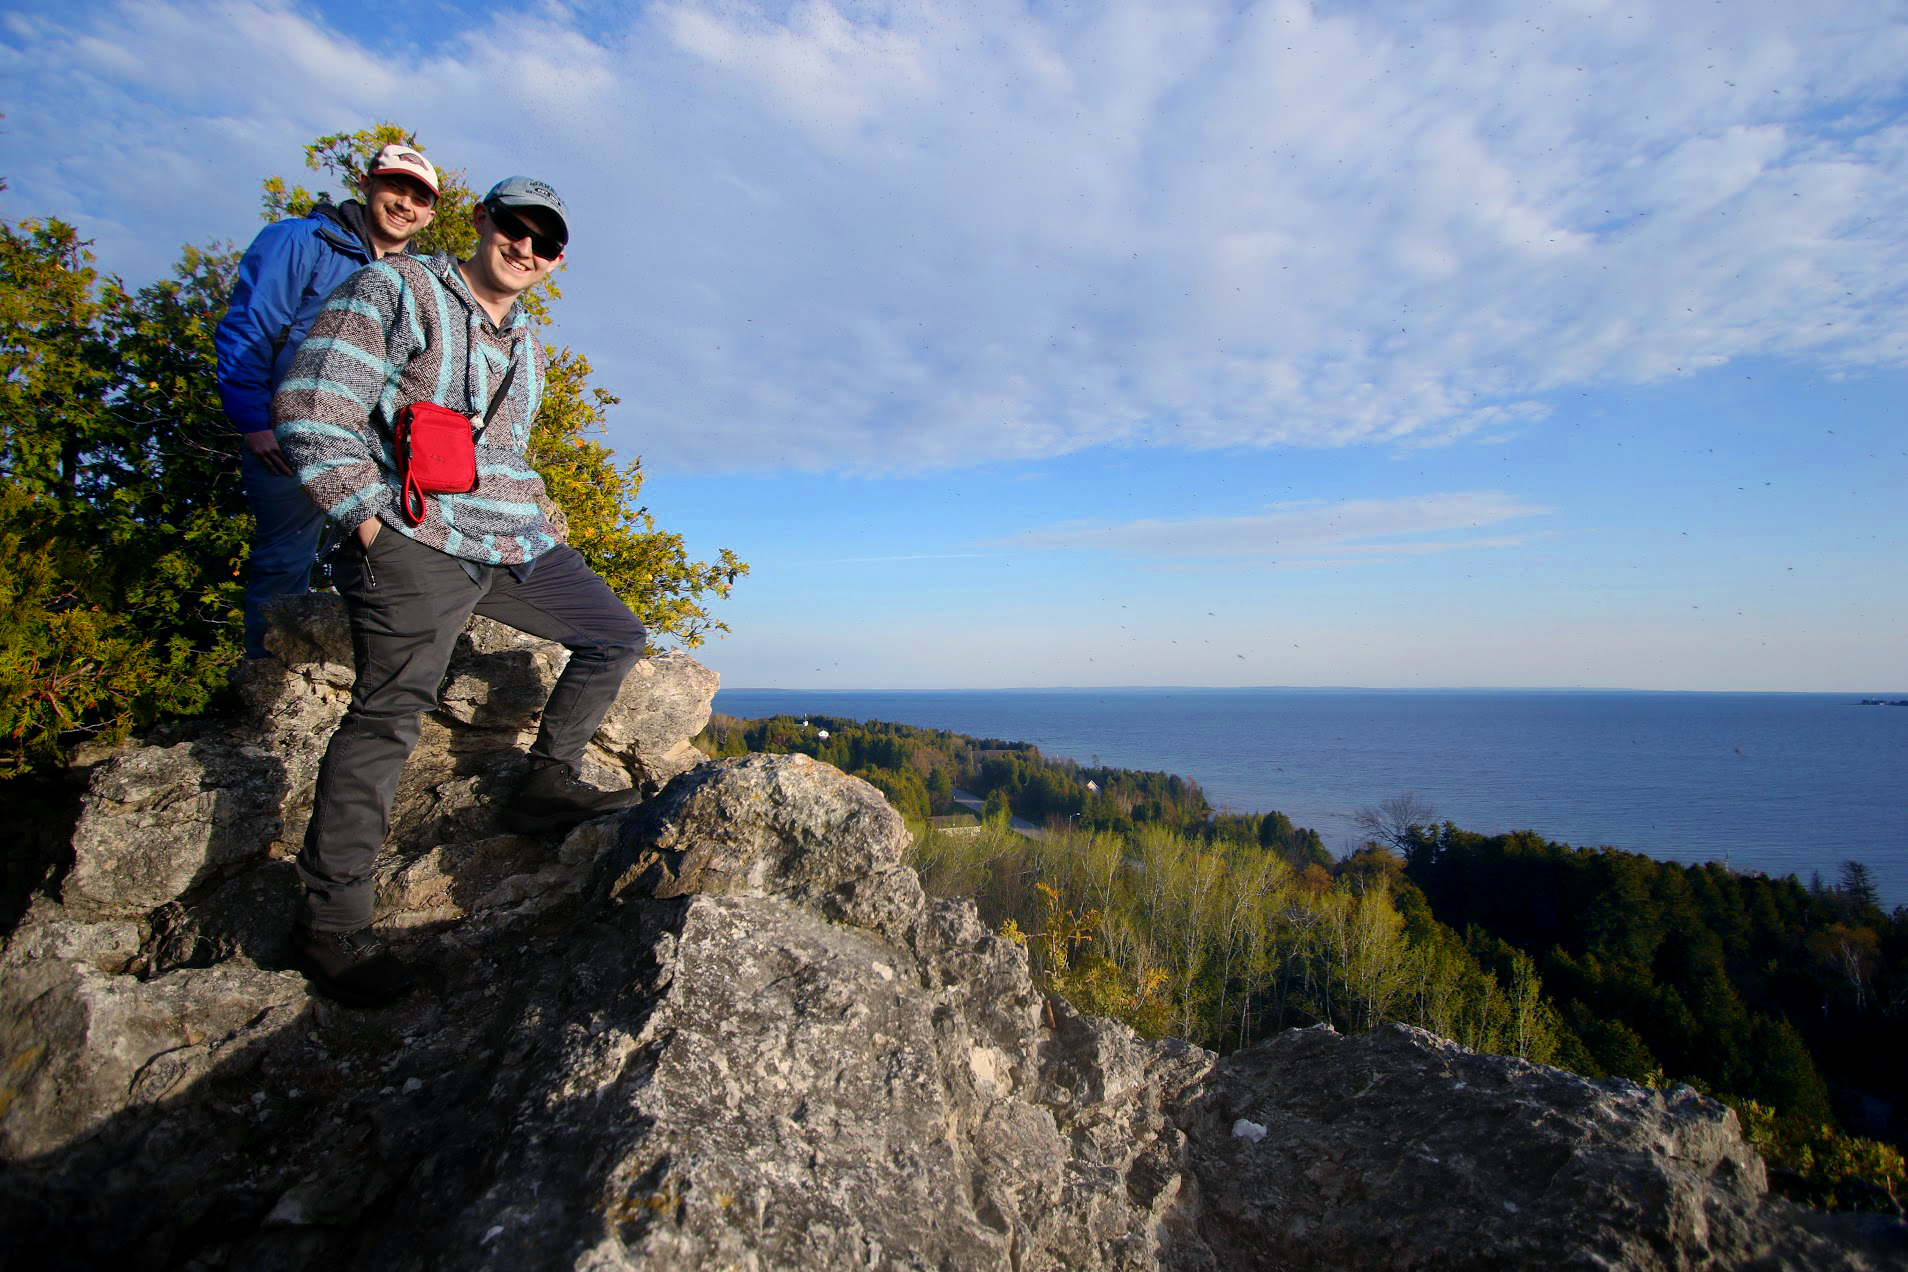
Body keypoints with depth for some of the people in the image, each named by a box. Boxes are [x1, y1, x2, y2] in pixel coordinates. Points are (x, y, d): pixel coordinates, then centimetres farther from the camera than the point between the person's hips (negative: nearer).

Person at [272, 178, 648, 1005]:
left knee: (616, 638, 8)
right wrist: (369, 520, -12)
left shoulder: (529, 345, 21)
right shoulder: (396, 291, 0)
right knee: (389, 714, -11)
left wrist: (531, 524, 14)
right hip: (415, 541, -7)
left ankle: (548, 782, 15)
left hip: (515, 545, 8)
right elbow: (309, 410, -8)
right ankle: (330, 921, -2)